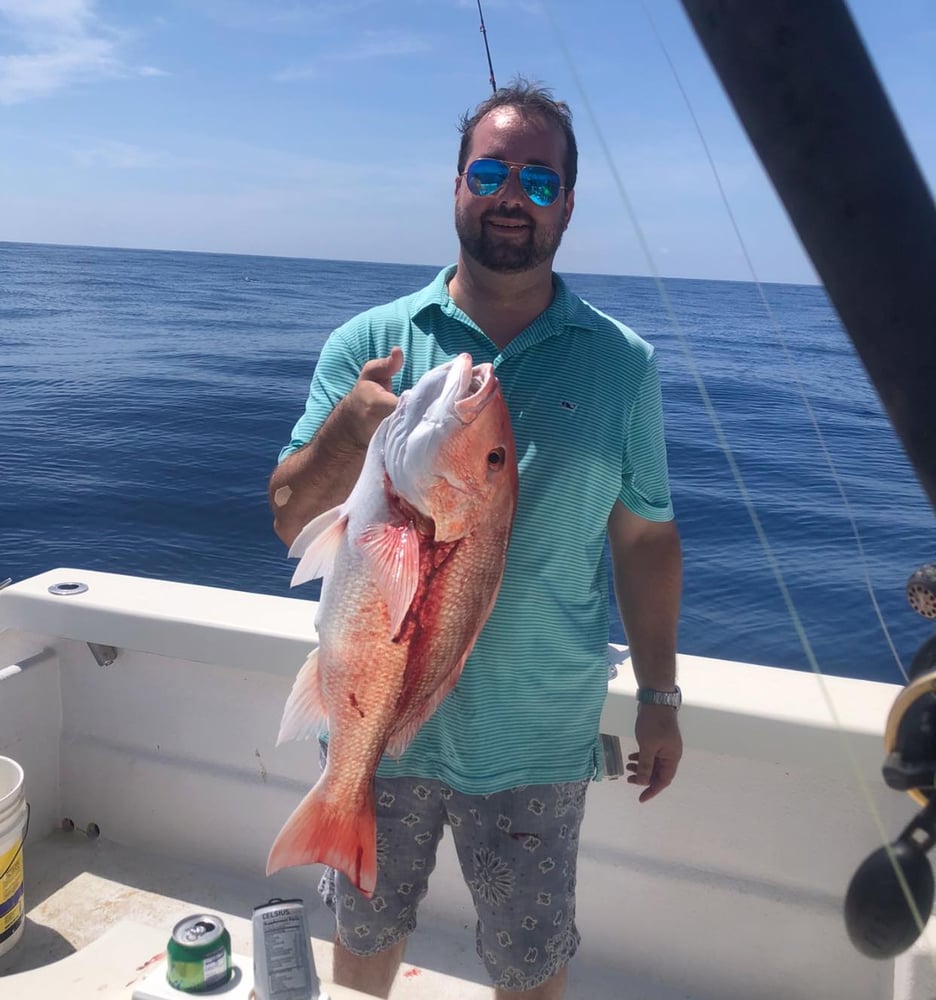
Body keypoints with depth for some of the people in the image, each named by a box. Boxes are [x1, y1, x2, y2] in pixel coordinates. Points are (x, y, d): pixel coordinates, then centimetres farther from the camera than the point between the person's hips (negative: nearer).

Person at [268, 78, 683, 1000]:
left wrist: (659, 697, 3)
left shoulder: (621, 363, -4)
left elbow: (644, 537, 1)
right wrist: (347, 431, -27)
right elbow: (294, 524, -8)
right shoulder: (369, 342, -6)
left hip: (538, 741, 0)